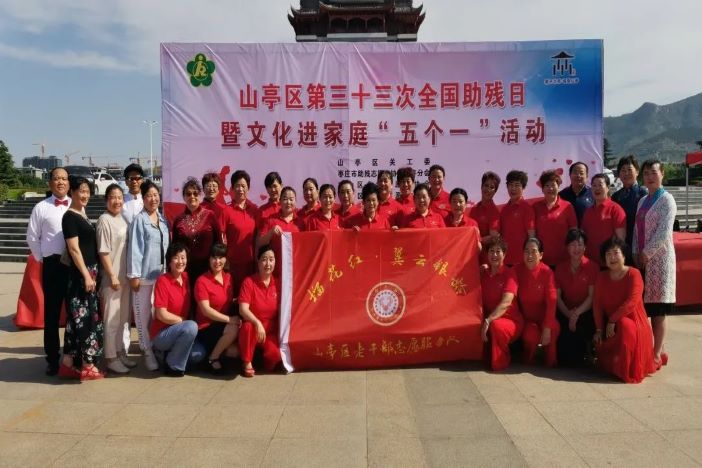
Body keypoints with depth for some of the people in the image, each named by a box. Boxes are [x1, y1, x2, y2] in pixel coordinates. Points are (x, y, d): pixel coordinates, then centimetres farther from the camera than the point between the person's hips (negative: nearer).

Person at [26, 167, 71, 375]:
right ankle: (53, 358, 17)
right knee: (52, 312, 6)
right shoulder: (41, 207, -1)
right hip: (53, 265, -2)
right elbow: (32, 237, 3)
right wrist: (42, 259, 2)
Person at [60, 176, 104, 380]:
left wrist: (92, 274, 15)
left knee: (77, 318, 11)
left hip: (90, 273, 9)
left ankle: (68, 363, 19)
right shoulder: (70, 217, -11)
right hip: (80, 275, -9)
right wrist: (86, 275, -19)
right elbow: (74, 249, -16)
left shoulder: (83, 215, 15)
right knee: (86, 318, -4)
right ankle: (87, 366, 3)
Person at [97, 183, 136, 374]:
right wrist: (112, 276, -16)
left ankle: (121, 353, 26)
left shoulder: (123, 218, 10)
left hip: (125, 276, 7)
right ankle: (110, 358, 10)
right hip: (112, 277, -7)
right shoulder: (104, 220, -11)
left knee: (123, 318, 15)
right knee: (112, 319, 1)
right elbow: (103, 252, -14)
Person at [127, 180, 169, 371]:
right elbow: (134, 248, -9)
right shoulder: (139, 220, -6)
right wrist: (134, 275, -12)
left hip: (162, 274, 6)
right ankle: (147, 351, 10)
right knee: (144, 314, 1)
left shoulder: (164, 220, 12)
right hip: (145, 274, -5)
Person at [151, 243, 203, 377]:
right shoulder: (162, 281, -17)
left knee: (198, 354, -14)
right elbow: (162, 315, -21)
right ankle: (173, 365, -10)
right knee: (191, 327, -31)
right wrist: (184, 321, -12)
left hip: (178, 332, 6)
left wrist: (187, 322, 4)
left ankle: (167, 353, 12)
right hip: (161, 333, -6)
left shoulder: (186, 277, 2)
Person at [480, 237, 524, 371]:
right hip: (490, 318, 5)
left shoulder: (509, 273, -9)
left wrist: (488, 321, -30)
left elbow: (506, 302, -22)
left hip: (511, 320, -5)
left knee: (496, 325, -35)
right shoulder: (483, 274, 6)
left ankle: (500, 362, -10)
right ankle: (486, 357, 7)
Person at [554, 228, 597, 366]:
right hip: (566, 312, 2)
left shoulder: (592, 267, -2)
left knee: (580, 326, -32)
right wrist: (569, 314, -15)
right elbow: (557, 296, 2)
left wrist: (577, 312, -21)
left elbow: (592, 296, -7)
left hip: (586, 312, -2)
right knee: (565, 328, -27)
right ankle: (567, 359, 5)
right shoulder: (560, 267, 6)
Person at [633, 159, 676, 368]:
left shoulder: (666, 200, -6)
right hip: (642, 259, 7)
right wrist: (636, 254, 1)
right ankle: (659, 348, 18)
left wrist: (646, 253, -13)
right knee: (645, 307, 7)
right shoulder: (642, 201, 15)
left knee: (657, 309, -3)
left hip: (659, 258, -7)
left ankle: (657, 353, 5)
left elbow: (663, 232, -15)